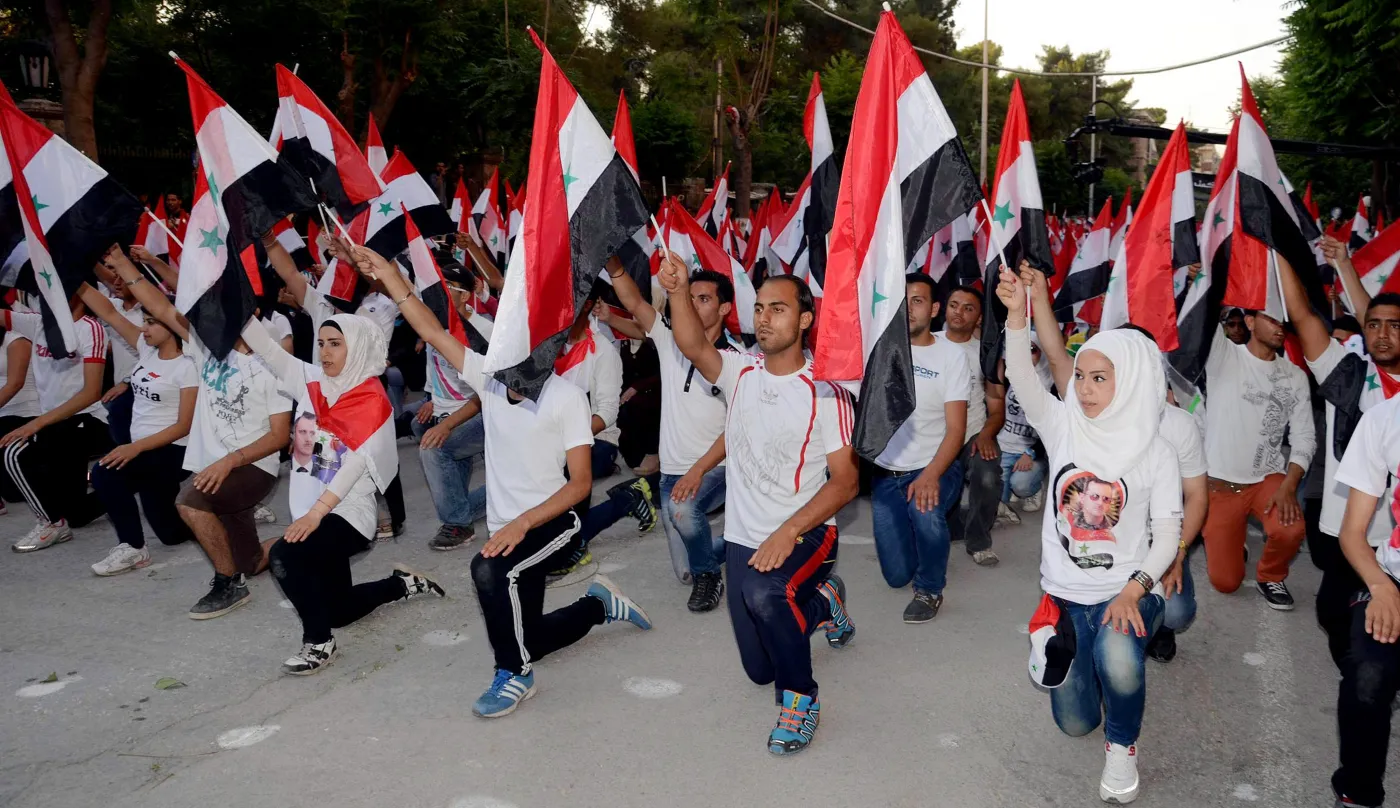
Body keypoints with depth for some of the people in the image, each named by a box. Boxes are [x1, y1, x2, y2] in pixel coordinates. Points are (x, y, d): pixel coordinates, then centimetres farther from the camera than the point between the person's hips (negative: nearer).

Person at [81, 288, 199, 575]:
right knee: (171, 532, 11)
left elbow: (184, 426, -19)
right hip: (143, 450, 8)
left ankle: (132, 547, -12)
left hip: (173, 451, -8)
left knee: (105, 473, -28)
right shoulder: (147, 350, 5)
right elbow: (108, 313, 3)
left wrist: (136, 447, -26)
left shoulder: (187, 366, -15)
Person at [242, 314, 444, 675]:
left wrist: (316, 513, -30)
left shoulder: (372, 401, -12)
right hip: (312, 512, 7)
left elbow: (356, 463, -21)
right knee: (338, 611, 17)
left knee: (283, 555, -31)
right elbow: (266, 347, -1)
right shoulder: (311, 380, 6)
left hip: (348, 514, -7)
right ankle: (402, 584, 41)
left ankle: (319, 642, -12)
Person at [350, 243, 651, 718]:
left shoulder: (566, 397, -15)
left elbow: (580, 483, -17)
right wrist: (387, 275, -8)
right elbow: (432, 332, -2)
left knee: (489, 569, -34)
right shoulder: (490, 379, -1)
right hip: (508, 529, 7)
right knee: (526, 640, 15)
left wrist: (522, 522, -27)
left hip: (555, 521, -6)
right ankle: (600, 605, 42)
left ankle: (515, 675, -12)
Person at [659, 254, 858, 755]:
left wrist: (787, 532, -26)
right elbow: (692, 345, -21)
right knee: (759, 668, 14)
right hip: (743, 538, 5)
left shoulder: (825, 394, -11)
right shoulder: (741, 372, -1)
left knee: (764, 593, -38)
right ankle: (822, 602, 44)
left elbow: (846, 480, -14)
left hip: (804, 535, -5)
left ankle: (800, 698, -11)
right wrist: (679, 291, -38)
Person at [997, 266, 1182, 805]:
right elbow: (1023, 380, -20)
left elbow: (1167, 535, -6)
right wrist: (1017, 315, -36)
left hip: (1127, 591, -2)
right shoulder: (1065, 426, -4)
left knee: (1117, 660, -36)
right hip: (1066, 592, 3)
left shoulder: (1155, 453, -7)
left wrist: (1132, 591, -22)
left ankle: (1122, 745, -3)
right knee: (1074, 723, 8)